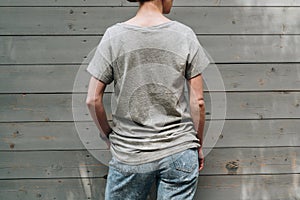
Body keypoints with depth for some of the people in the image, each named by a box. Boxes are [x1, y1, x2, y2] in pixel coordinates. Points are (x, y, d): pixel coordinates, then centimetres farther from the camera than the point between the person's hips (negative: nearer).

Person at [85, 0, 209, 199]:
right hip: (179, 152, 0)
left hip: (129, 154, 0)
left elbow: (93, 100, -4)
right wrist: (198, 145, 11)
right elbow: (198, 101, -3)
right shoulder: (184, 35, -6)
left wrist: (108, 136, 12)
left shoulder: (114, 36, -6)